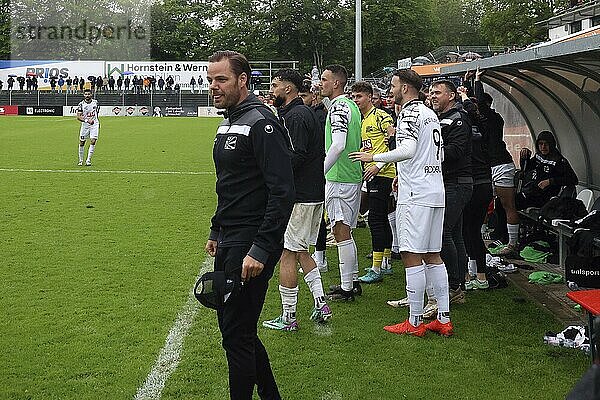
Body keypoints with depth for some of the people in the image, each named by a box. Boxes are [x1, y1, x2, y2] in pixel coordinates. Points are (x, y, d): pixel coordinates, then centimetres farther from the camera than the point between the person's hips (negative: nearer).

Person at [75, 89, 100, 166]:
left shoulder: (95, 102, 2)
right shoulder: (81, 104, -7)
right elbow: (78, 116, -13)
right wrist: (87, 120, -27)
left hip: (94, 124, 1)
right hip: (85, 125, -1)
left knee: (93, 141, -14)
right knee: (82, 142, 5)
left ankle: (88, 160, -10)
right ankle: (81, 160, 21)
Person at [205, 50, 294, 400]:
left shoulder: (261, 123, -16)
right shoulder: (229, 123, 15)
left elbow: (282, 192, -22)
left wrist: (261, 250, -25)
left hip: (251, 244, -10)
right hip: (229, 241, 10)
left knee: (237, 334, -4)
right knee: (232, 325, 17)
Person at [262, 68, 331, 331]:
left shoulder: (295, 116, -15)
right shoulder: (307, 112, 16)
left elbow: (296, 156, -22)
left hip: (298, 197, -10)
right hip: (314, 193, 10)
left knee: (287, 253, -3)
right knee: (300, 250, 18)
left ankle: (288, 317, 4)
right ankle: (320, 303, 18)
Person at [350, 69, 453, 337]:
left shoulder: (410, 112, -9)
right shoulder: (430, 113, 19)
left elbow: (407, 150, -22)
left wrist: (373, 157, -11)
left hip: (415, 195, -9)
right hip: (436, 192, 9)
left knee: (412, 256, -5)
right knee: (432, 255, 11)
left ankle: (415, 322, -2)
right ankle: (444, 319, 13)